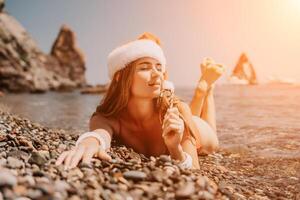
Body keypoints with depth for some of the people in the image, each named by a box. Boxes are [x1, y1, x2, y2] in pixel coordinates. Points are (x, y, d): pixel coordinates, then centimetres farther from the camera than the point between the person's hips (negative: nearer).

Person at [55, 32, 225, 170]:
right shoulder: (106, 118, -41)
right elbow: (101, 133, -65)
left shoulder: (177, 110, -41)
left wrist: (176, 149, -62)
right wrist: (91, 141, -89)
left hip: (181, 147, -1)